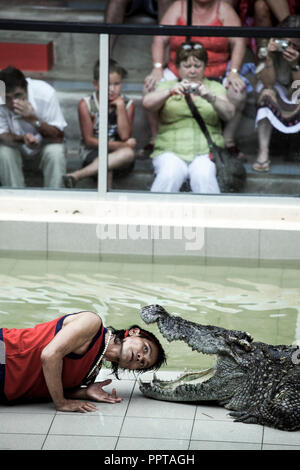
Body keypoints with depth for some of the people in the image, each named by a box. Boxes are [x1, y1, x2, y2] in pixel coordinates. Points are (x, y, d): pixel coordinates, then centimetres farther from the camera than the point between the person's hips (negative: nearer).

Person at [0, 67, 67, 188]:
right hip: (15, 144, 1)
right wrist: (22, 138, -42)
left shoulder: (45, 93, -29)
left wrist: (33, 120, -41)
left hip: (45, 143, -1)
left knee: (55, 152, -31)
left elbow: (59, 136, -24)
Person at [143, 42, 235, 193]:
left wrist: (210, 98, -20)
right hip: (170, 151, 0)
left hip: (206, 152, 0)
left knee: (204, 176, -33)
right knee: (170, 175, -32)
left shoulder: (215, 87, 18)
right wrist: (170, 91, -21)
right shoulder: (167, 86, 17)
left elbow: (228, 113, 0)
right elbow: (147, 103, -3)